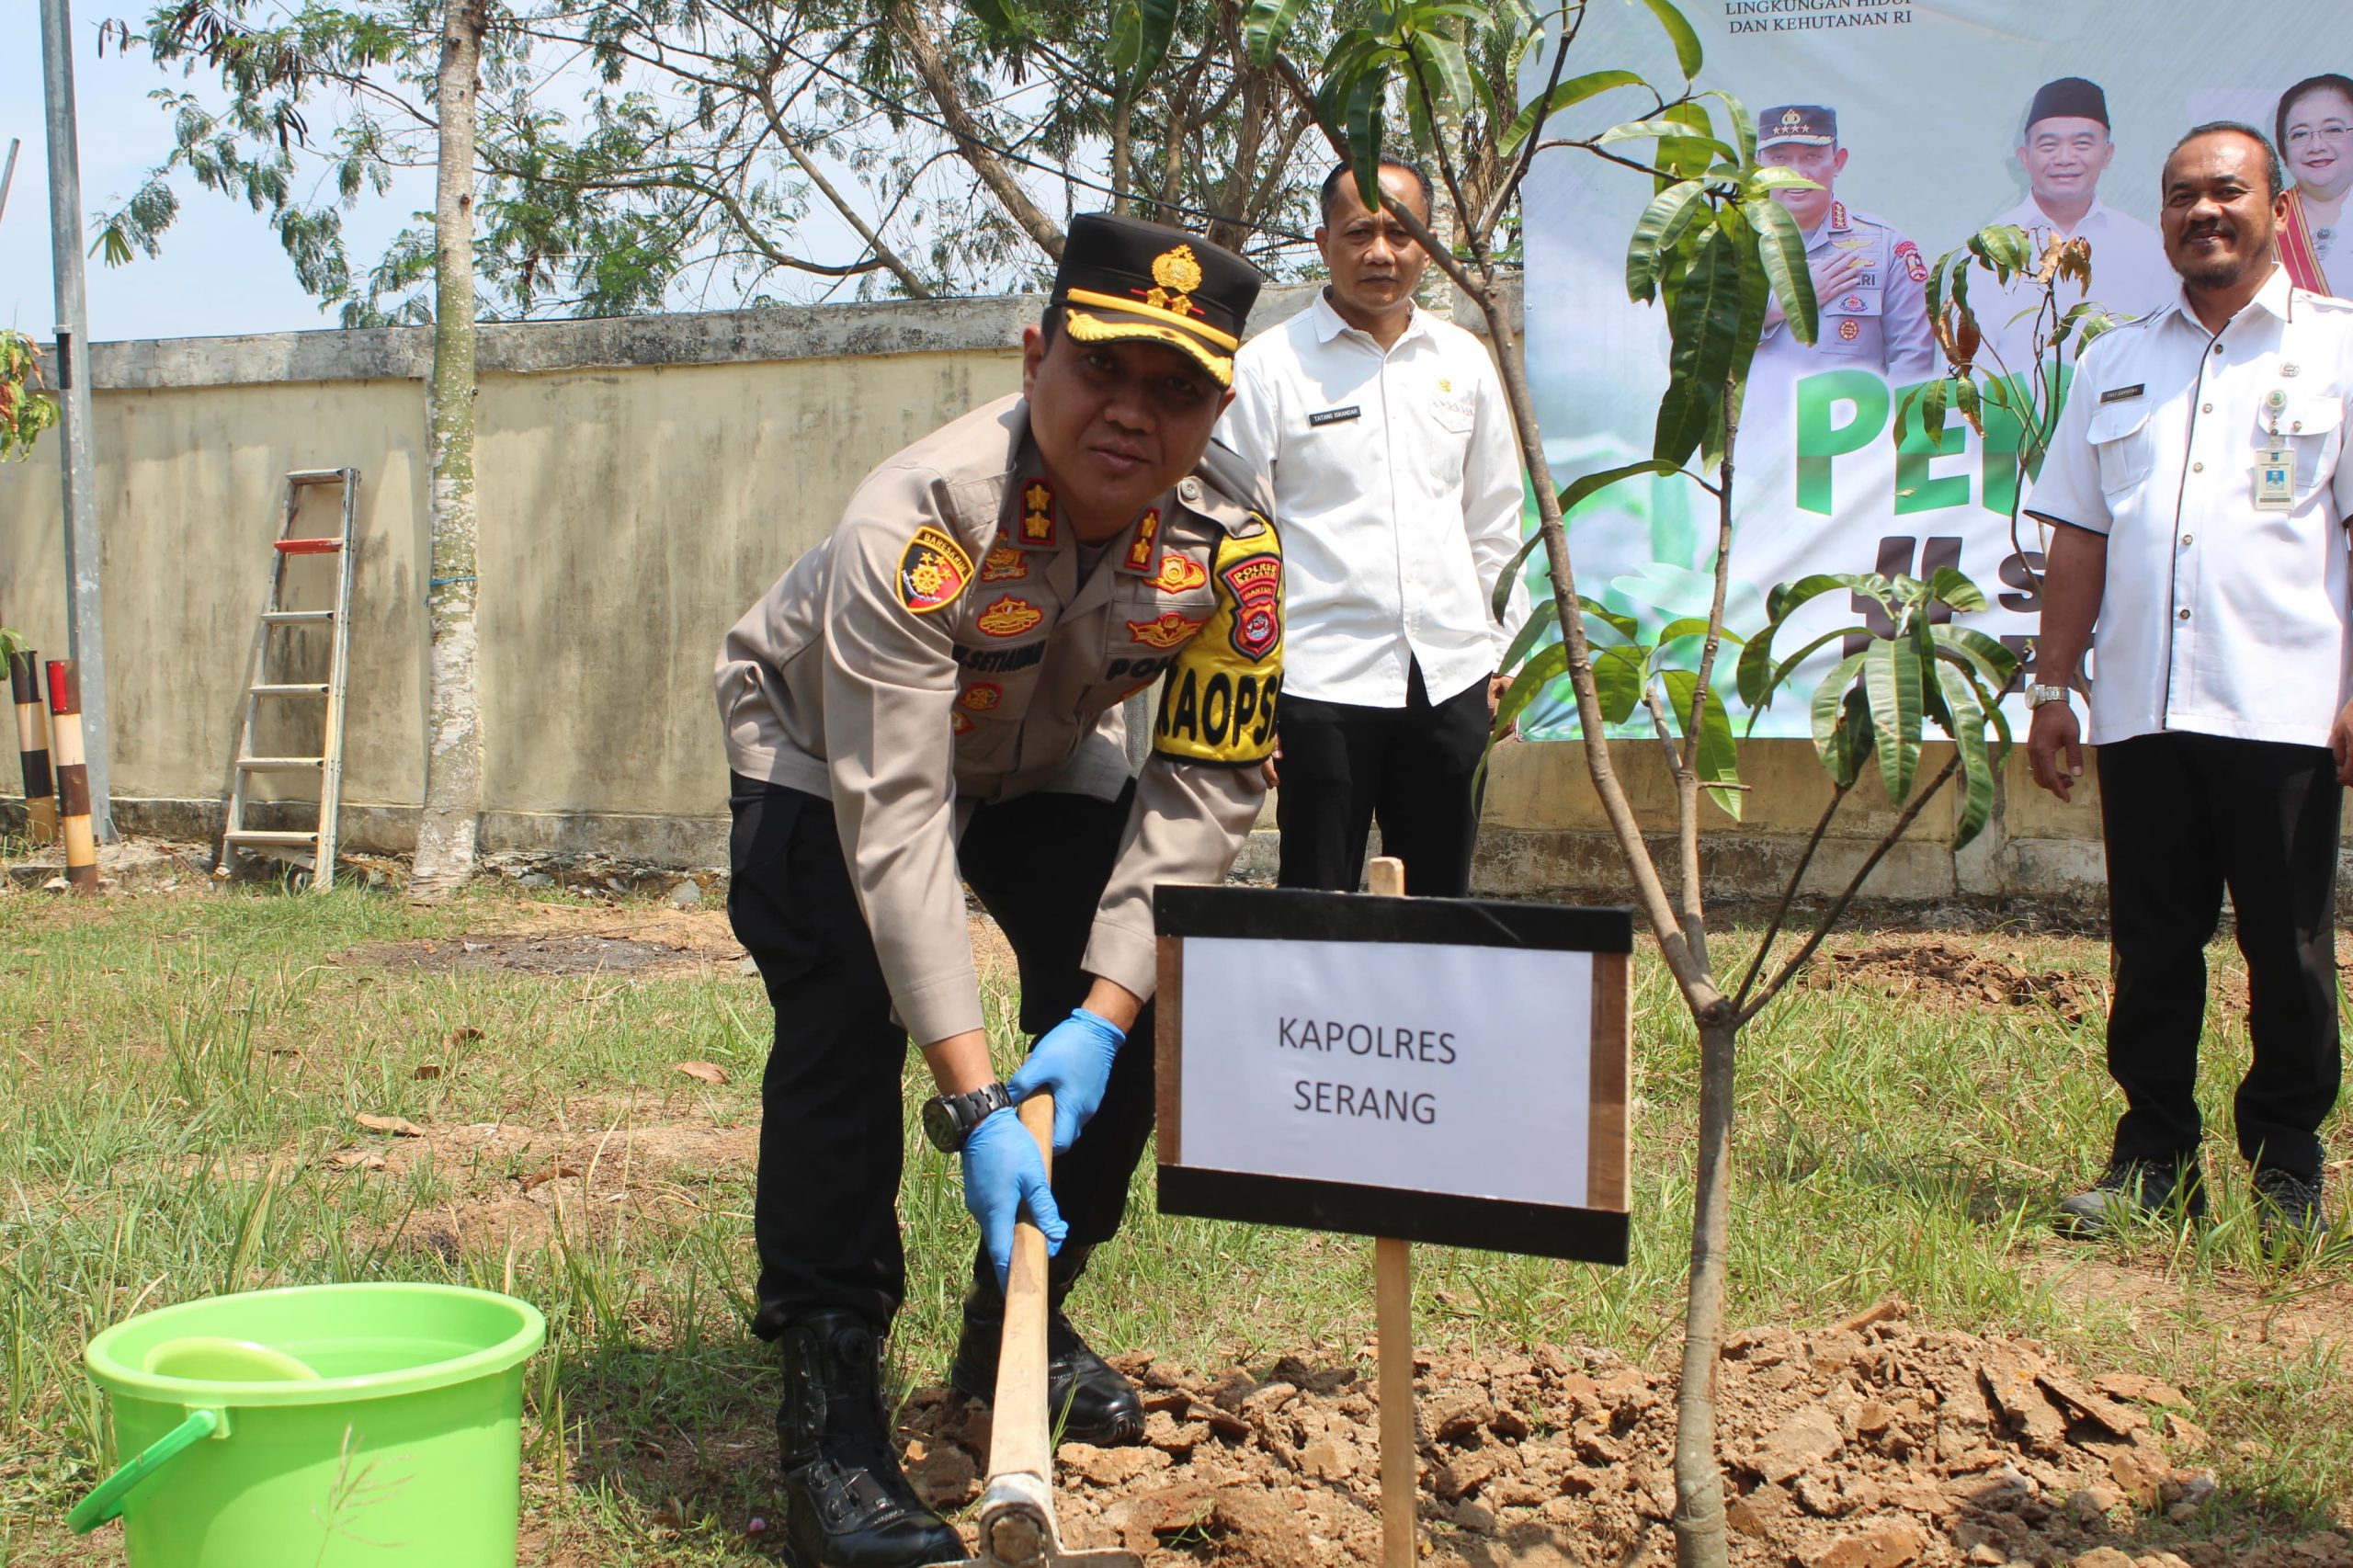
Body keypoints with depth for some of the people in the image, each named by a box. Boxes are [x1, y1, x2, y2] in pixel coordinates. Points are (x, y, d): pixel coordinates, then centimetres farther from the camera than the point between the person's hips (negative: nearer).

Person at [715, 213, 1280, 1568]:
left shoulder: (1233, 540, -26)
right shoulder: (919, 519, -40)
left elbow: (1204, 788, -21)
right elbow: (895, 823, -43)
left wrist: (1106, 1010, -32)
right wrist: (975, 1101, -48)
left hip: (1043, 758, 5)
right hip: (827, 752, -4)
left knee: (1140, 989, -8)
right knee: (847, 1011, -25)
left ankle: (1021, 1319, 13)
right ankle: (829, 1394, -17)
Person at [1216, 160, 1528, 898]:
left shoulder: (1463, 360, 12)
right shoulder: (1270, 365, -1)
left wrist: (1505, 648, 14)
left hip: (1451, 675, 4)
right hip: (1321, 677, -4)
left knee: (1442, 898, 11)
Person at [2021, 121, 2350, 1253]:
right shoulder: (2116, 365, 17)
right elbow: (2078, 542, 16)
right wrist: (2053, 688, 10)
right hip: (2143, 712, 4)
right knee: (2151, 950, 7)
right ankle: (2154, 1160, 16)